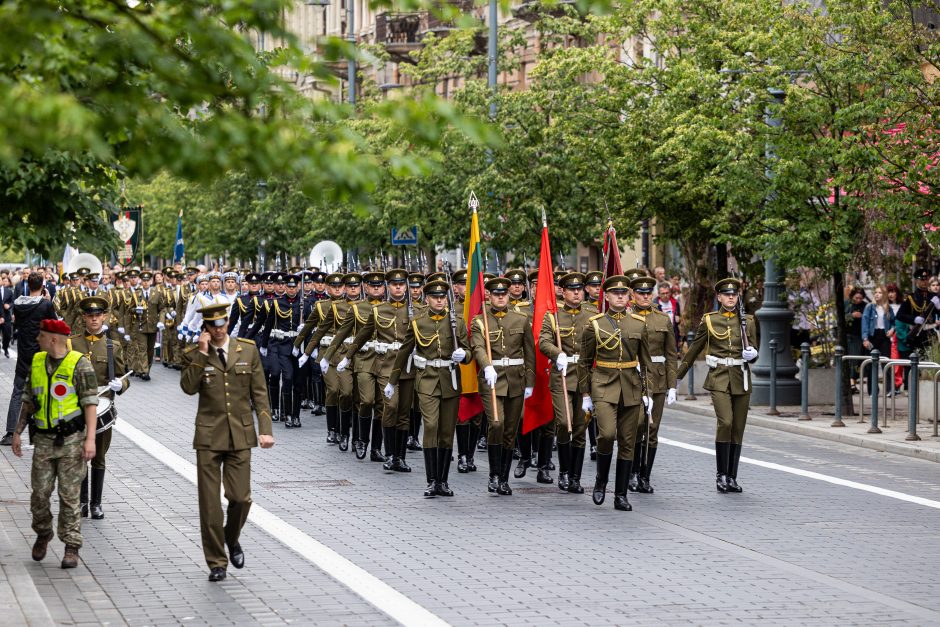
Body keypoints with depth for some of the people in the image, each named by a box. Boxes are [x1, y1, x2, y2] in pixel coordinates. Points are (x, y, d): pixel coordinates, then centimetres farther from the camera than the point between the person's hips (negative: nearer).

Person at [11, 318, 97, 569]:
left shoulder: (79, 364, -8)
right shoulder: (37, 362, 8)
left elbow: (90, 403, -10)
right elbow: (28, 400, 16)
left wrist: (90, 438, -17)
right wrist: (17, 432, 13)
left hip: (71, 439, -5)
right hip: (43, 439, 5)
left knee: (69, 495, -1)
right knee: (40, 493, 5)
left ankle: (71, 548, 6)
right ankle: (43, 535, 28)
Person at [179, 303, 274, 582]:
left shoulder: (247, 350, 4)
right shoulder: (194, 355, 2)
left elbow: (259, 392, 5)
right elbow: (188, 387, -15)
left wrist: (265, 429, -2)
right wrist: (202, 354, -18)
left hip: (240, 434, 1)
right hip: (209, 435, 0)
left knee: (241, 498, -3)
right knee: (209, 502, 0)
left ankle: (232, 539, 28)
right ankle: (216, 562, 11)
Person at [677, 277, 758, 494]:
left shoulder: (747, 321, 8)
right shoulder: (709, 320, 3)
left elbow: (754, 353, 11)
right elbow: (694, 350, 11)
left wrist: (752, 354, -13)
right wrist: (677, 376, 14)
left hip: (741, 380, 3)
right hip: (719, 379, -3)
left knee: (738, 429, 3)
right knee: (725, 422, -20)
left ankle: (732, 478, 12)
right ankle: (721, 474, -8)